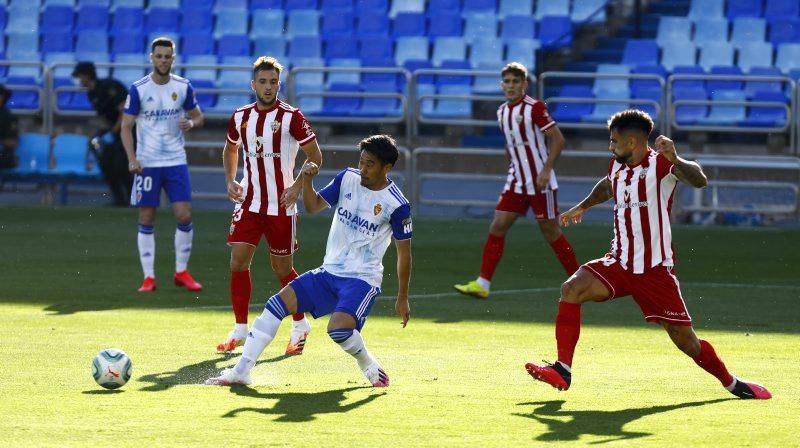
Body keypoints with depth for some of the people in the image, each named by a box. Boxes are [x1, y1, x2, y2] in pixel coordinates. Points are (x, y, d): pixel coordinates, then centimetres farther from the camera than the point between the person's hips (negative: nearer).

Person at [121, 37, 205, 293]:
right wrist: (132, 159, -15)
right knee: (146, 221, 1)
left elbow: (198, 116, 13)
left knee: (184, 216, -4)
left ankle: (181, 272, 11)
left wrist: (191, 123, -12)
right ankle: (149, 277, 7)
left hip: (176, 161, 2)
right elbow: (126, 126, -3)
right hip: (147, 163, -2)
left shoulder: (183, 87, 2)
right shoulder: (138, 89, -5)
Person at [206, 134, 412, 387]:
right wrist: (307, 180, -10)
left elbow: (404, 252, -6)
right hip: (329, 272, 6)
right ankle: (241, 371, -5)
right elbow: (314, 206, 10)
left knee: (338, 328, -30)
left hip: (363, 279, -6)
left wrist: (402, 299, -3)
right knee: (278, 303, -7)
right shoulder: (347, 179, 2)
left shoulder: (396, 205, -13)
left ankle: (371, 368, 0)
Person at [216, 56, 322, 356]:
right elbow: (230, 149, 23)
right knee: (238, 260, -7)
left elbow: (315, 156, -5)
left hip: (281, 205, -4)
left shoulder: (291, 117, -9)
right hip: (249, 203, 4)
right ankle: (240, 329, 2)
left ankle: (300, 326, 24)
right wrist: (230, 181, 8)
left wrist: (297, 187, -15)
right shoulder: (241, 117, 5)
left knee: (282, 268, 4)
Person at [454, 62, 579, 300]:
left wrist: (546, 170, -21)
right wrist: (513, 167, 15)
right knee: (497, 227, -3)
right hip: (516, 182, 6)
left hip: (540, 182, -6)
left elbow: (558, 139, -14)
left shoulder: (535, 108, -13)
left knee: (550, 231, 1)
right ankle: (482, 284, -3)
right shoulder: (502, 112, 8)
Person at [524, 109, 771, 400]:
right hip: (619, 264, 6)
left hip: (655, 269, -6)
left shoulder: (660, 164, -12)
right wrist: (583, 207, 38)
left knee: (686, 341, -2)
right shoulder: (617, 167, 8)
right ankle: (562, 370, -18)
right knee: (572, 289, -18)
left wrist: (675, 160, -47)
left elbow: (699, 181, -31)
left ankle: (732, 383, 21)